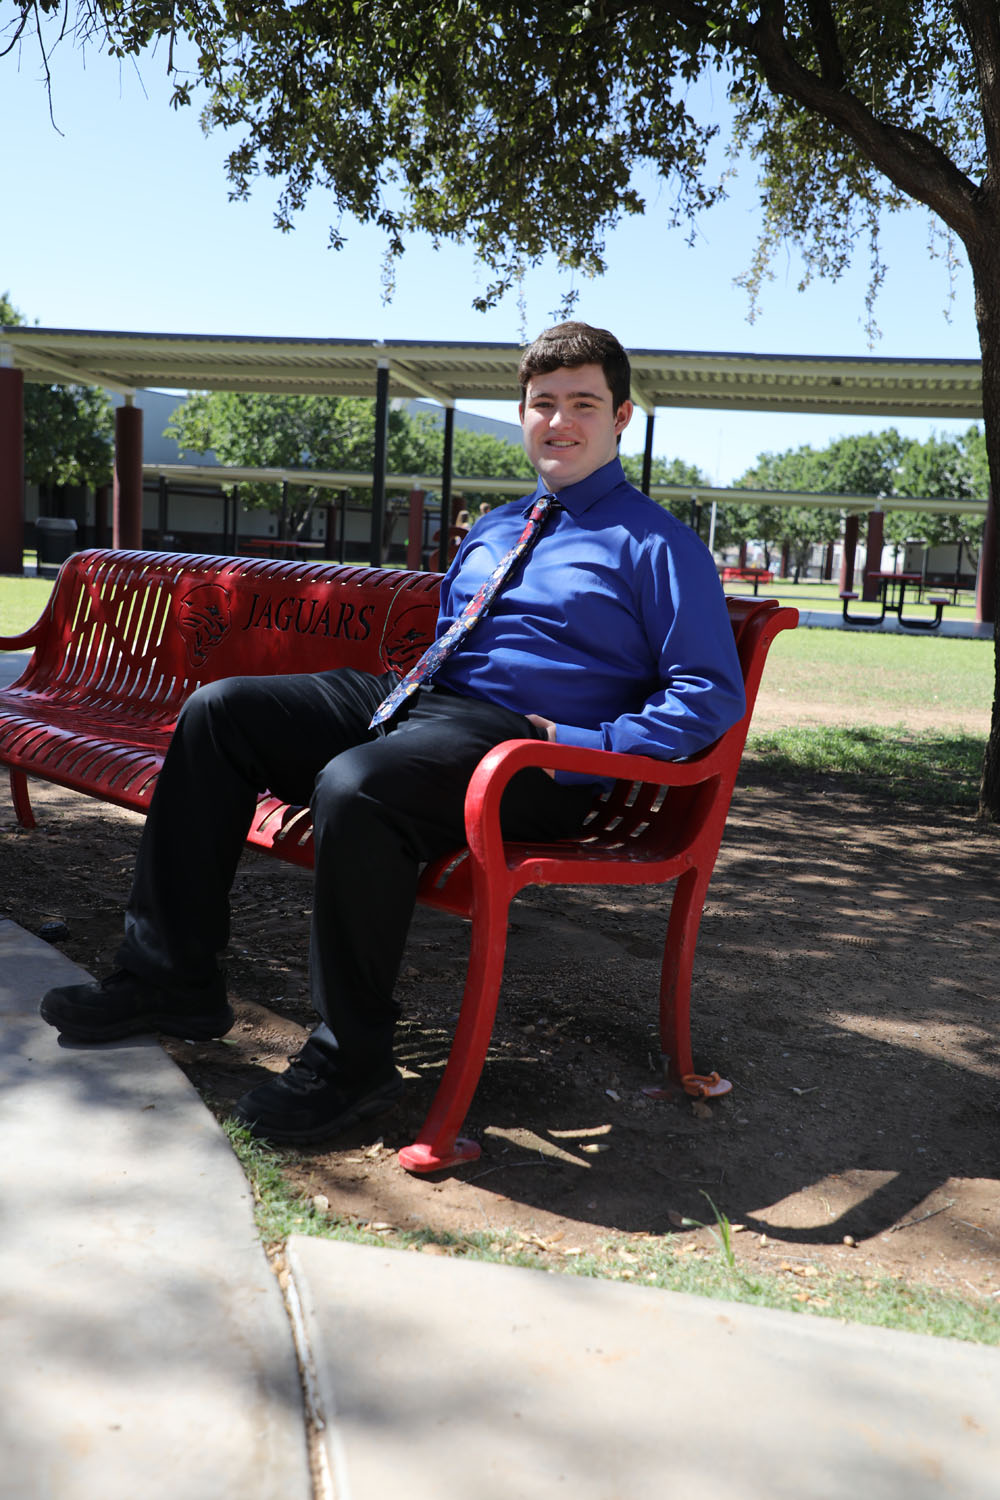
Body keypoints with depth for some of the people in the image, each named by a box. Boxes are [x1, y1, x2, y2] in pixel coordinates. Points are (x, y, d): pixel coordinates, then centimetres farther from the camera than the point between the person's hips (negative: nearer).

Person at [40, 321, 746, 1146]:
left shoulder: (657, 544, 0)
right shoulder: (493, 529, 23)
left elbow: (712, 694, -8)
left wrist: (588, 749, -17)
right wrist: (404, 687, 11)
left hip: (521, 743, -8)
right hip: (413, 703, 8)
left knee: (355, 785, -37)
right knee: (220, 708, -4)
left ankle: (351, 1062, -18)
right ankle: (172, 976, -1)